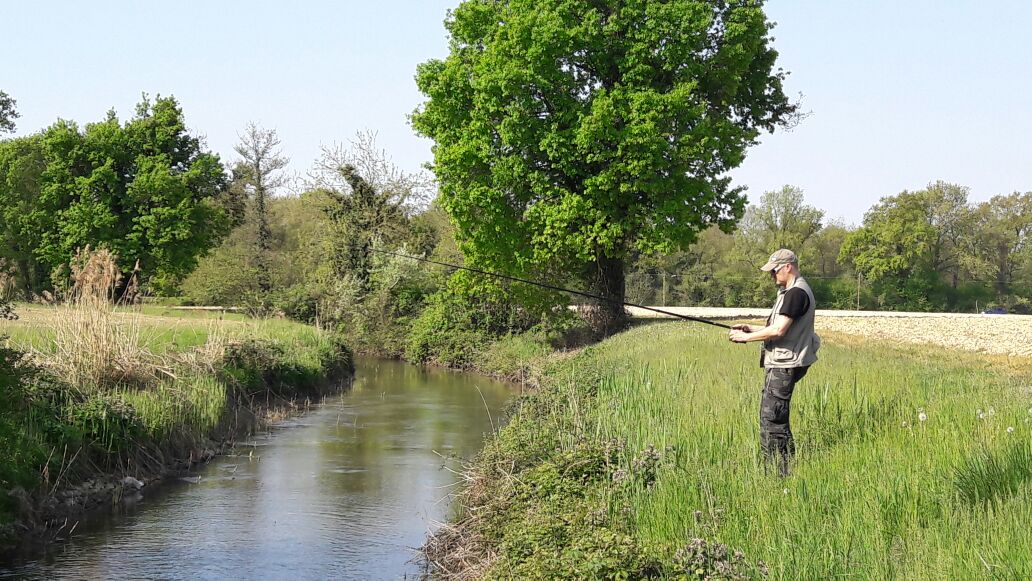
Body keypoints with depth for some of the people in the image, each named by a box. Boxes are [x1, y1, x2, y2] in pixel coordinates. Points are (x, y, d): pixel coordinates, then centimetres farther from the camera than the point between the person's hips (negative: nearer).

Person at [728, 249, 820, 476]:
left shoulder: (796, 293, -16)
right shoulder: (790, 291, 19)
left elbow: (778, 330, -22)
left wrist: (746, 337, -11)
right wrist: (749, 328, 12)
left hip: (784, 365, -11)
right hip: (780, 363, 11)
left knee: (771, 419, -10)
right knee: (777, 419, 15)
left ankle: (778, 472, -7)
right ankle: (785, 469, 20)